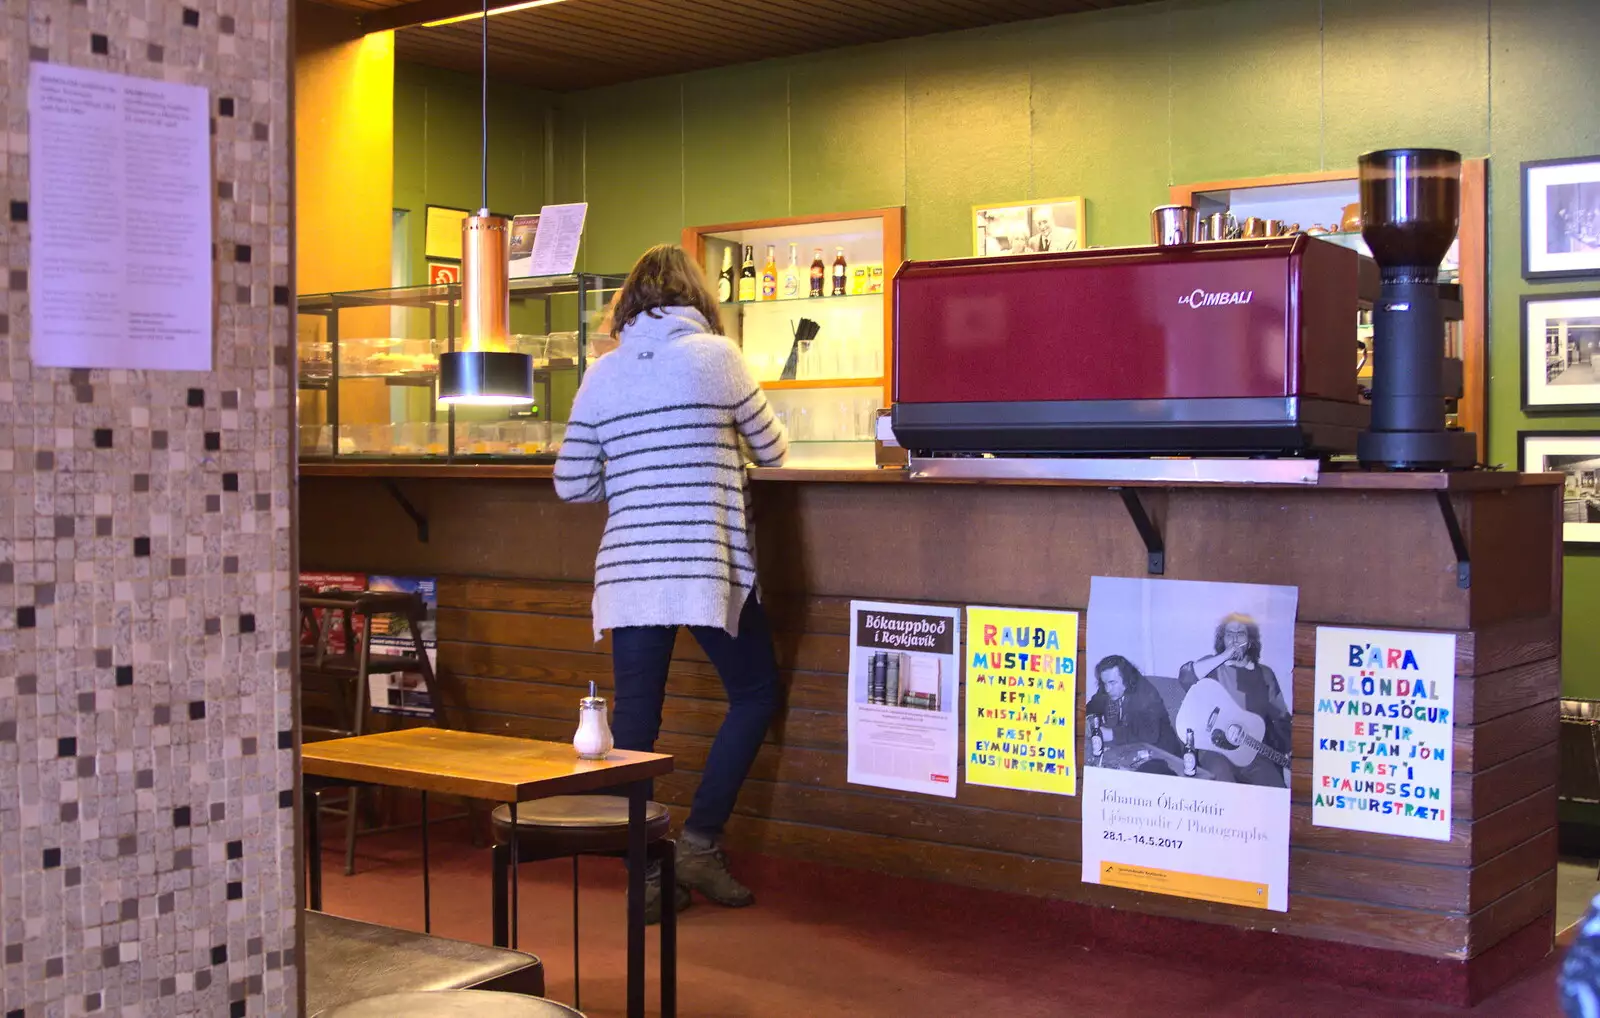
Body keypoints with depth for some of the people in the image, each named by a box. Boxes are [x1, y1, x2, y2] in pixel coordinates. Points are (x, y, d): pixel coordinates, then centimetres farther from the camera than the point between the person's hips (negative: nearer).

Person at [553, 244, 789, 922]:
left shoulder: (603, 372, 7)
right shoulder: (716, 356, -2)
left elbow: (572, 485, 7)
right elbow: (772, 451, 9)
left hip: (629, 566, 3)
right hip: (707, 563, -3)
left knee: (635, 717, 7)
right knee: (754, 694, 14)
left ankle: (645, 873, 9)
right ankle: (700, 843, 10)